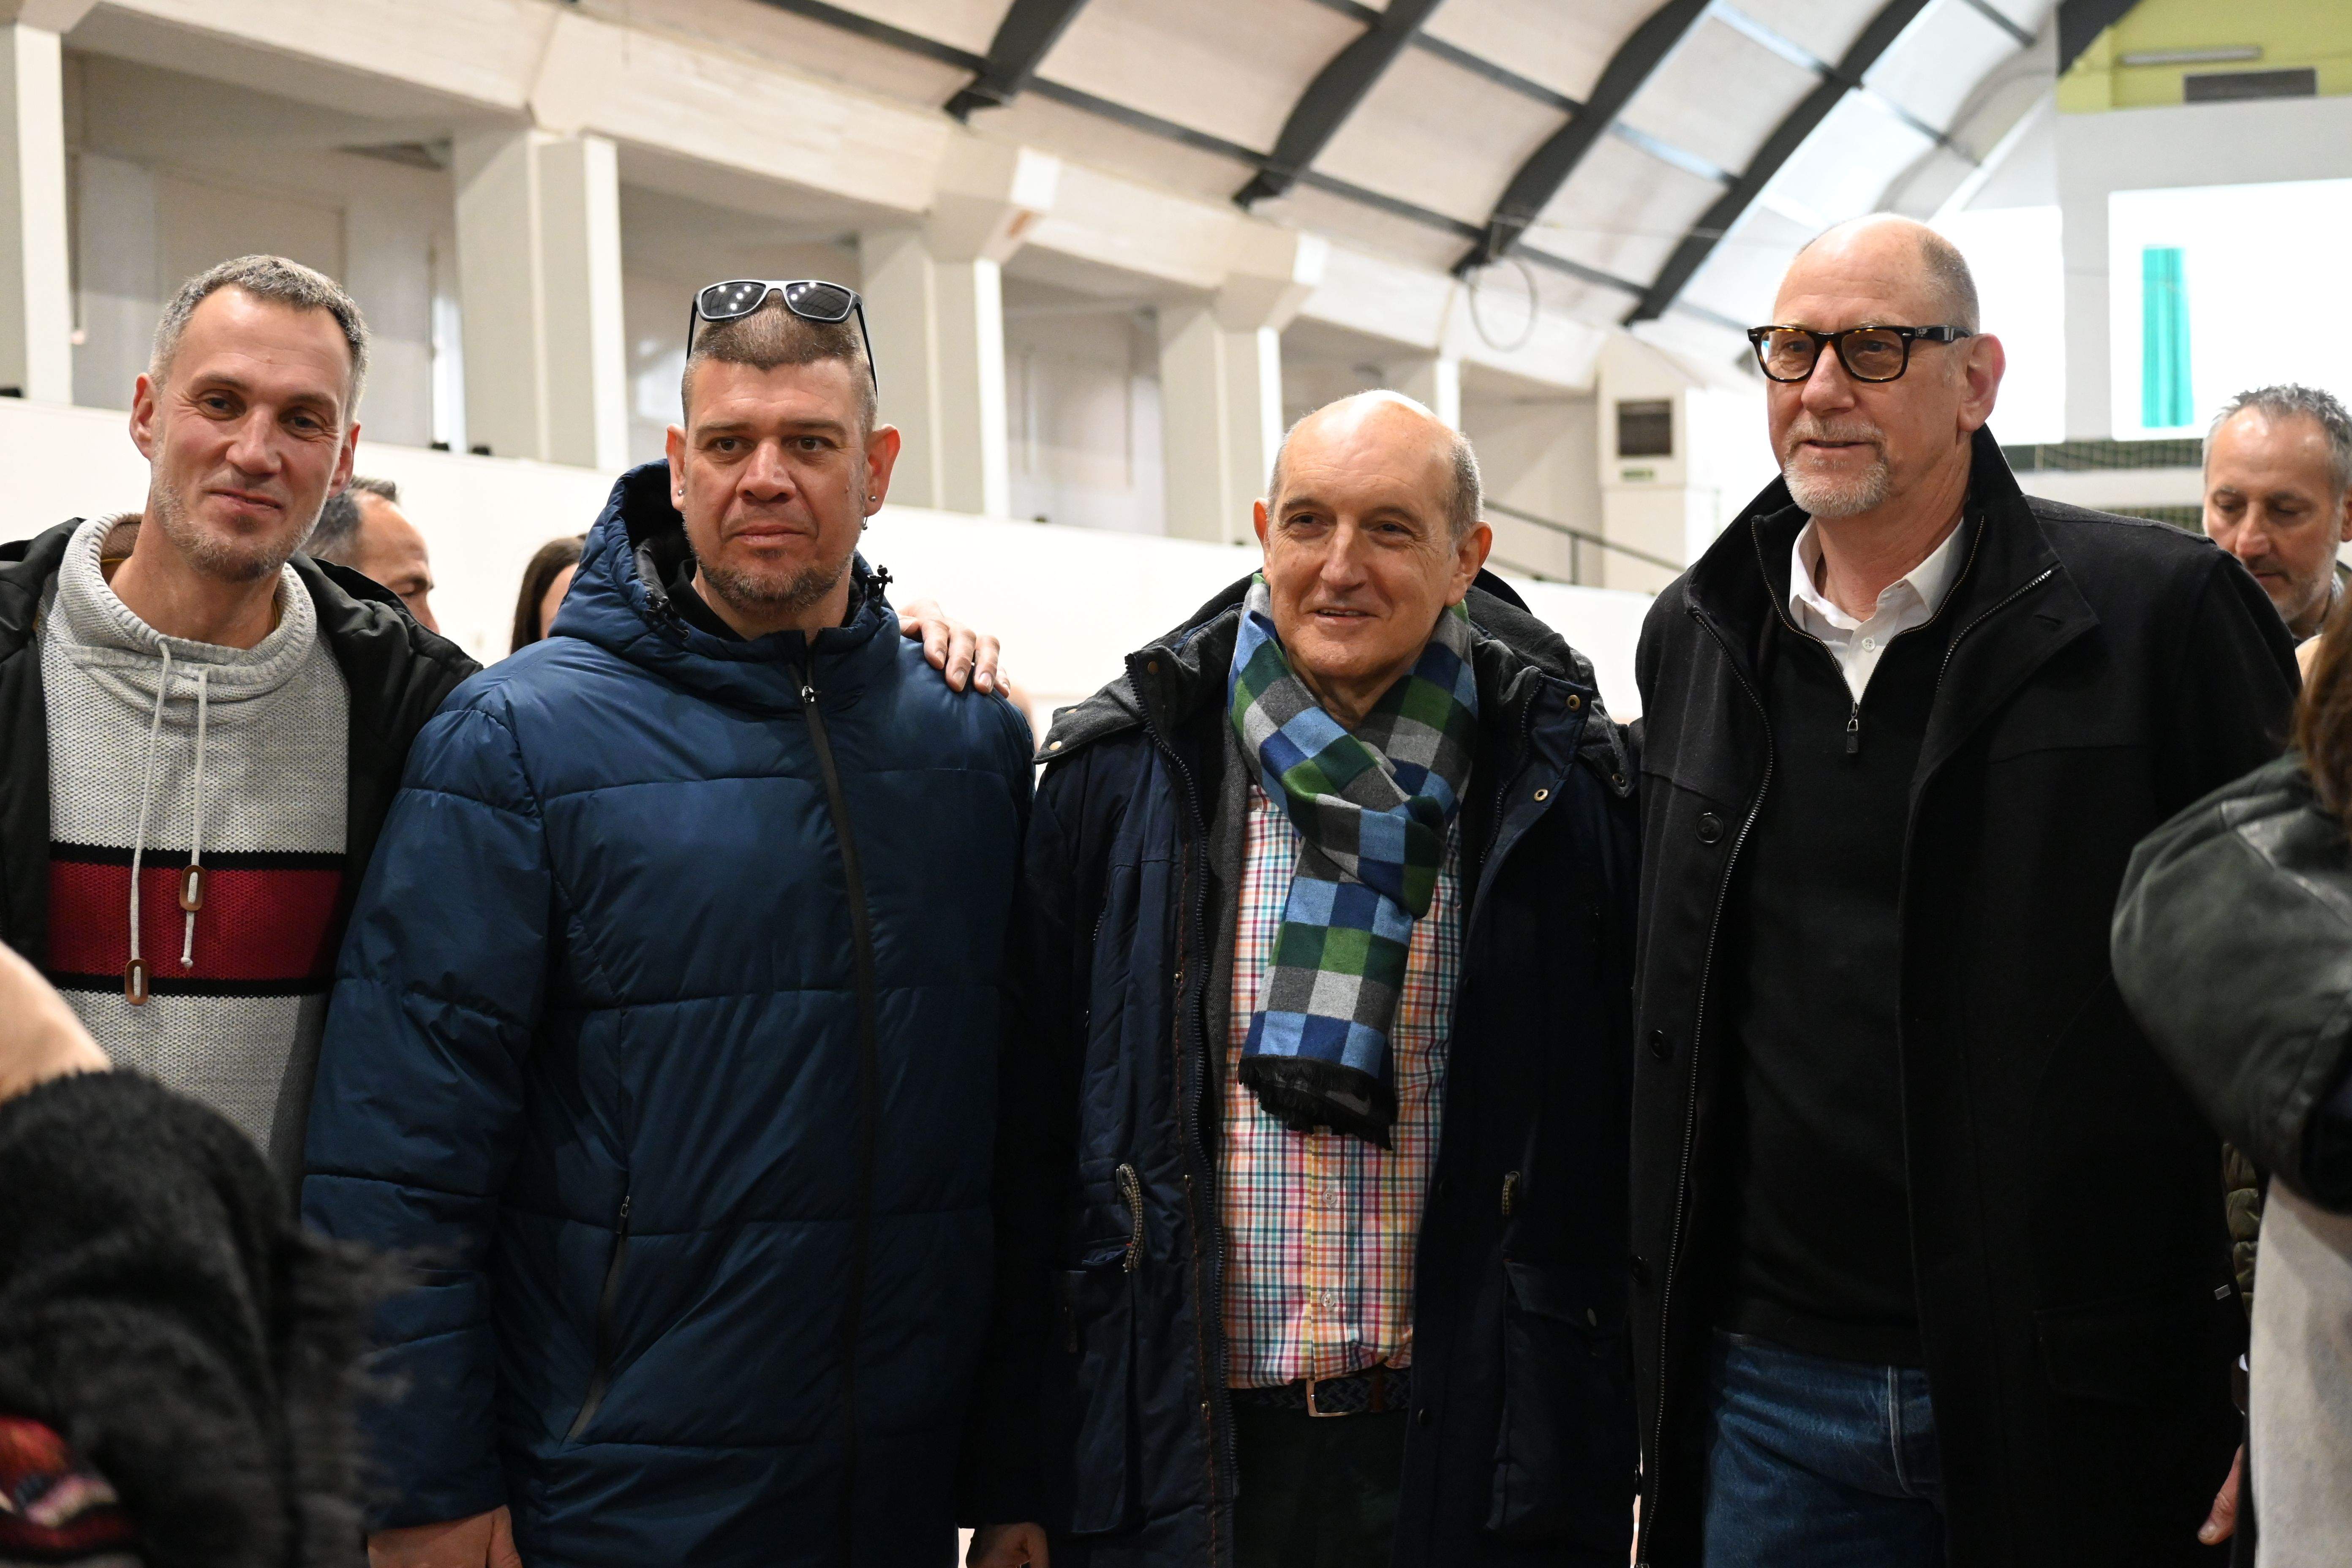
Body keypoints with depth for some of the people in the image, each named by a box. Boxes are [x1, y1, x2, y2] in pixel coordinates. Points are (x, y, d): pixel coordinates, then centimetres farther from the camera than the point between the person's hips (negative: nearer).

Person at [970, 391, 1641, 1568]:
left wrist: (1609, 1471, 0)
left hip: (1466, 1456, 0)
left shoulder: (1563, 787, 1)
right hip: (1177, 1450, 0)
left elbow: (1623, 1143, 3)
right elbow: (1031, 1142, 3)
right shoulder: (1123, 776, 2)